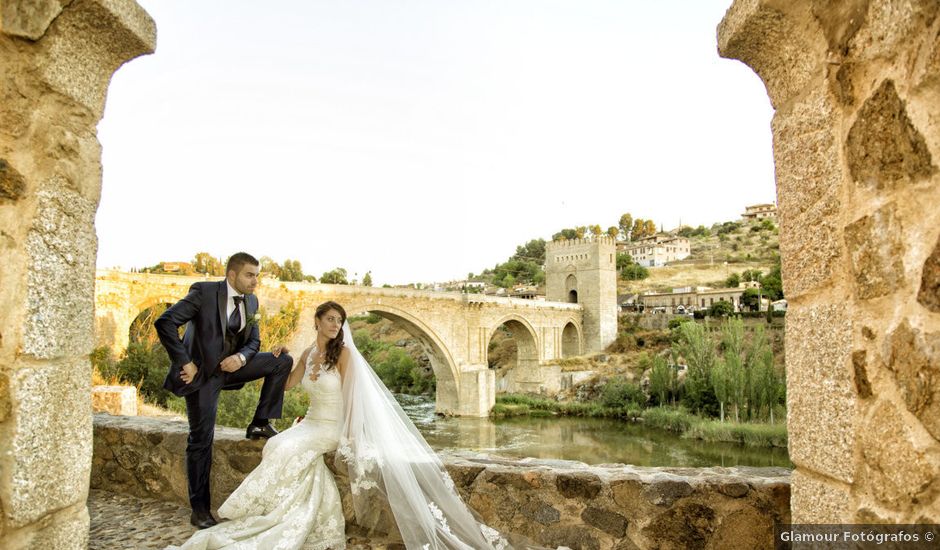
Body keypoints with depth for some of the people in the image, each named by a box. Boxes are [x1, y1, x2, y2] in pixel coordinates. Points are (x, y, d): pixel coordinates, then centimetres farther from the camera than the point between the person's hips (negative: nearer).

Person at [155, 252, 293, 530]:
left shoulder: (251, 301, 0)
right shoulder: (204, 292, -18)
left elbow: (253, 341, 7)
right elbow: (164, 322, -22)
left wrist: (241, 358, -15)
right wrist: (184, 362, -22)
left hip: (231, 366, 6)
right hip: (202, 373, -5)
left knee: (283, 360, -7)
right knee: (201, 440, 0)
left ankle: (260, 423, 0)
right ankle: (200, 509, 14)